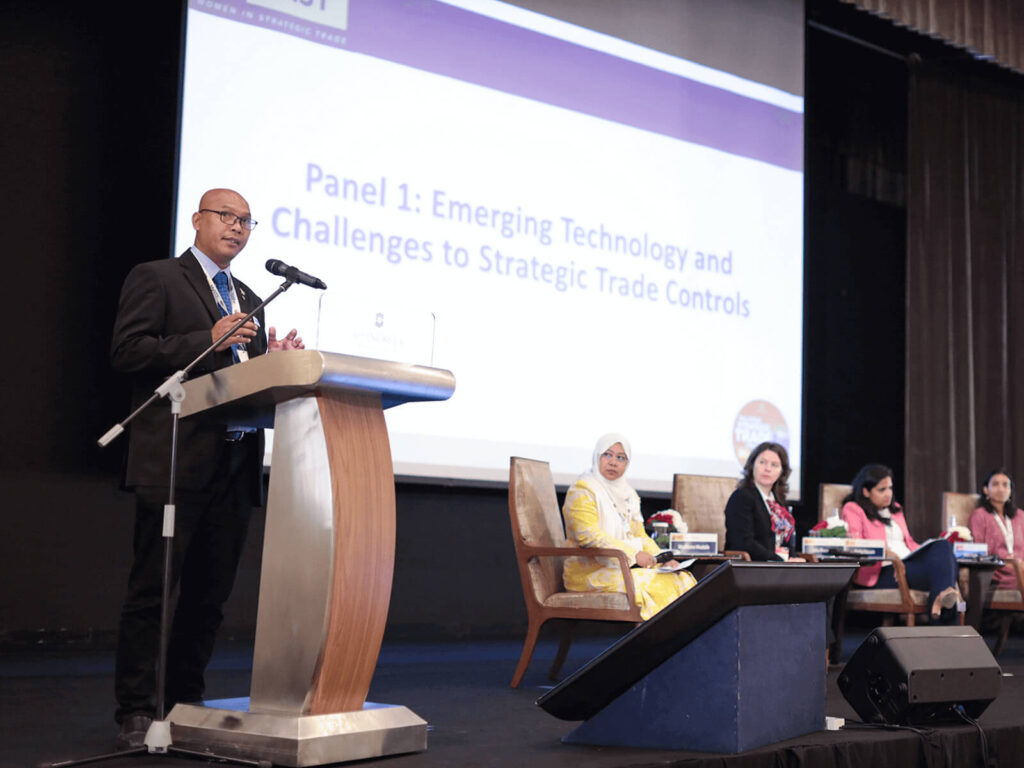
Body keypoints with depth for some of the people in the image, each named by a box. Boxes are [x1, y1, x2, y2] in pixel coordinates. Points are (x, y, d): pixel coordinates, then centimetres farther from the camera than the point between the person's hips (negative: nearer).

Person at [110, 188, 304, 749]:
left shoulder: (249, 300, 24)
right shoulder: (155, 279, 3)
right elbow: (127, 351, -10)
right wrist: (209, 340, -16)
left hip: (235, 466, 7)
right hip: (174, 464, -7)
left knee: (210, 595, 9)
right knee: (151, 591, -4)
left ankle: (185, 704, 19)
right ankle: (136, 714, 2)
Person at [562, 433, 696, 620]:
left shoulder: (626, 493, 21)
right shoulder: (582, 491, -6)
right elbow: (588, 535, -18)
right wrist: (633, 554, -22)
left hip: (630, 567, 8)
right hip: (592, 572, -8)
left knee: (683, 579, -13)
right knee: (655, 585, -31)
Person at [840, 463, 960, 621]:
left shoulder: (895, 509, 33)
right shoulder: (853, 510, 9)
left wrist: (925, 551, 7)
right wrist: (883, 552, -22)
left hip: (910, 563, 7)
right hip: (883, 571, -7)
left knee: (943, 545, -28)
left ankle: (941, 598, -53)